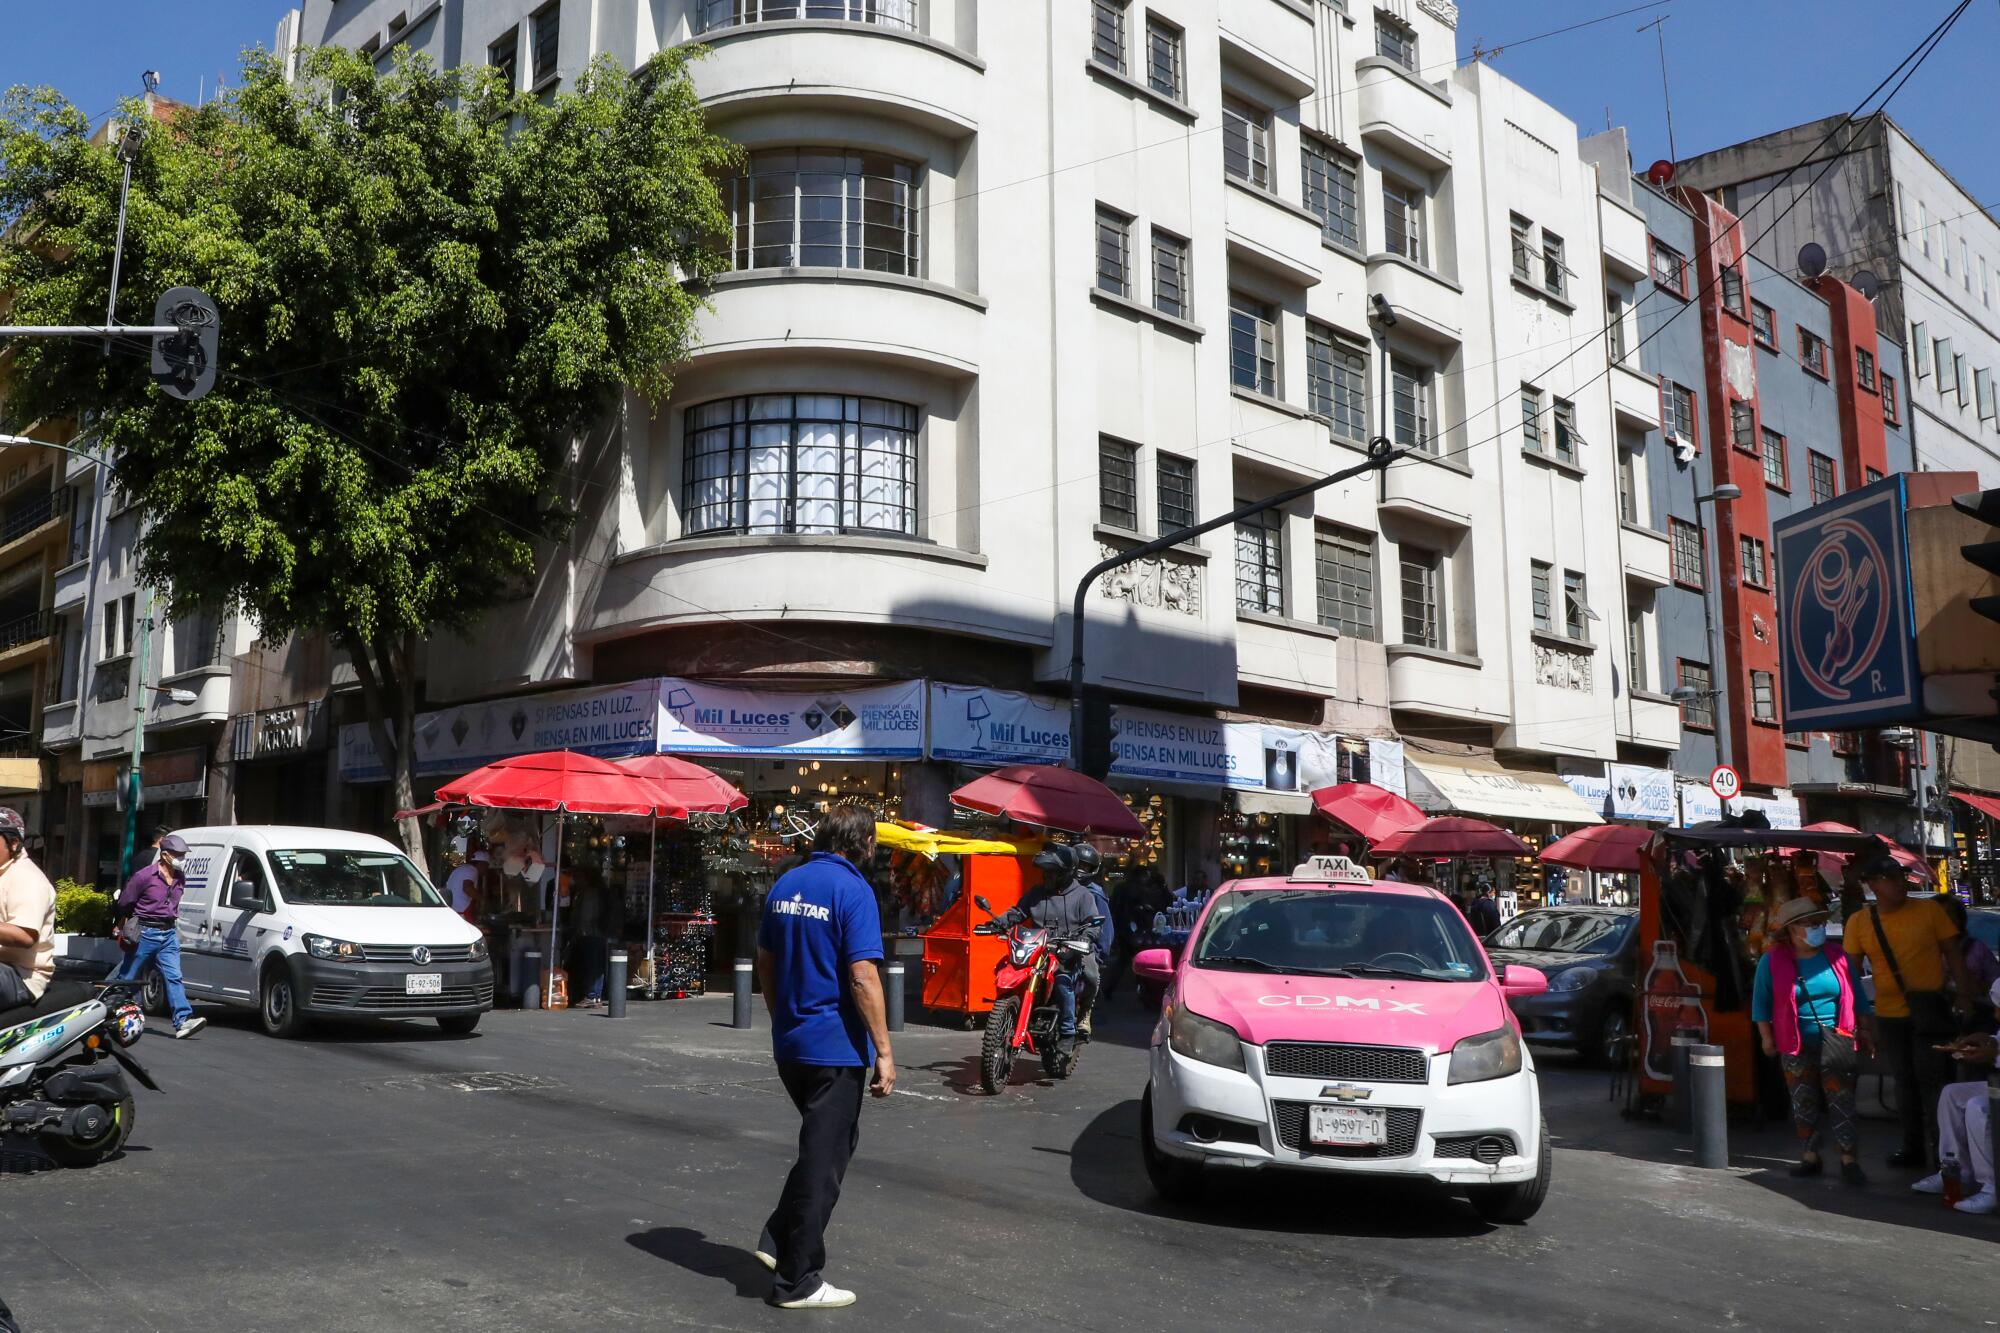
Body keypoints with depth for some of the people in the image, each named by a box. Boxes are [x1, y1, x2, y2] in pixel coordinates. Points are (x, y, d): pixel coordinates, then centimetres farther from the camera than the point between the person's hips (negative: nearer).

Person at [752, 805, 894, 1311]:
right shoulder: (852, 889, -15)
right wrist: (883, 1051, -15)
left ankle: (778, 1240, 20)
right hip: (835, 1047, -7)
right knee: (825, 1158, 3)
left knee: (827, 1144, 24)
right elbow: (862, 977, -20)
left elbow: (765, 964, 14)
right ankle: (797, 1281, 11)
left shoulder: (785, 884, 8)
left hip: (788, 1044, 8)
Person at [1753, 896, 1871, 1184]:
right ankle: (1810, 1156, 20)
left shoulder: (1836, 956, 5)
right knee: (1804, 1103, 8)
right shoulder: (1773, 961, -1)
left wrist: (1863, 1032, 12)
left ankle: (1849, 1159, 2)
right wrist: (1766, 1037, 2)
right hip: (1797, 1045, 0)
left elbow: (1857, 996, 13)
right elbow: (1761, 1002, 4)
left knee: (1841, 1101, -4)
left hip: (1836, 1040, 0)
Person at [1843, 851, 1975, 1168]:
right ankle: (1913, 1147, 24)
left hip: (1931, 1013, -2)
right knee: (1905, 1082, 12)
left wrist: (1965, 996, -6)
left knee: (1932, 1080, -4)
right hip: (1889, 1016, 3)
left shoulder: (1929, 909, -4)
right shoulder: (1858, 922, 0)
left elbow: (1953, 955, 0)